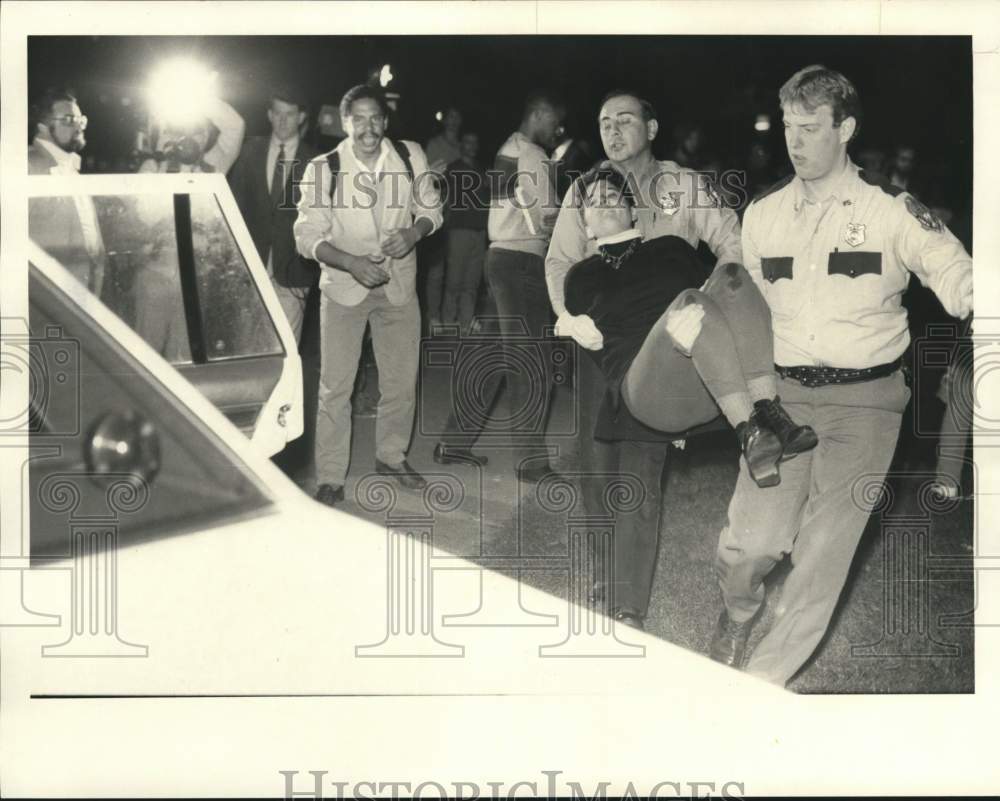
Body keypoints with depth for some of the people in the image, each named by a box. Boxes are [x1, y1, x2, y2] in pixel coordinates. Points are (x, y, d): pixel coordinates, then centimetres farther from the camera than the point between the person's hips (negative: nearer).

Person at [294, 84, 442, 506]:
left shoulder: (410, 157, -8)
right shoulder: (323, 169, -16)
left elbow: (431, 209, 5)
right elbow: (307, 237, -13)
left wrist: (415, 232, -18)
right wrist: (352, 262, -28)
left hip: (399, 283, 3)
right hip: (343, 286, -3)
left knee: (401, 380, 13)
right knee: (335, 385, -3)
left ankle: (391, 456, 35)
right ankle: (330, 478, 7)